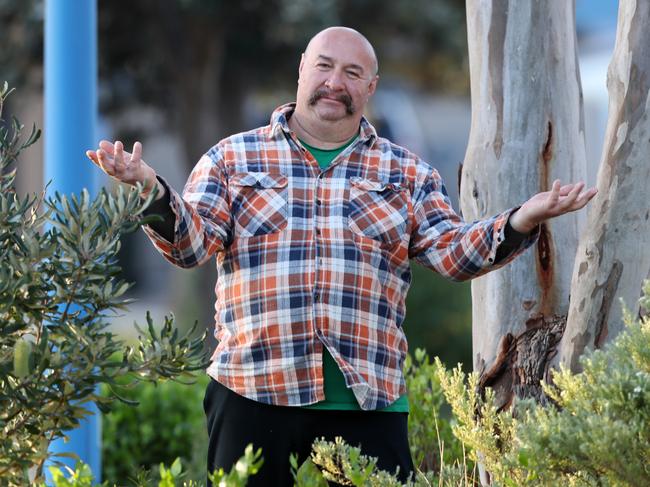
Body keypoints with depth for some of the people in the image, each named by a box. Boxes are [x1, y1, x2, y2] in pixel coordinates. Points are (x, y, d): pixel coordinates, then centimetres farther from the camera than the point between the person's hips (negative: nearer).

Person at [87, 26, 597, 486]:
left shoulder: (406, 173, 13)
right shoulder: (232, 158, 9)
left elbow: (453, 253, 5)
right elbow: (192, 242, 0)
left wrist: (521, 222, -13)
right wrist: (153, 191, -20)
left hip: (369, 400, 1)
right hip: (254, 394, -1)